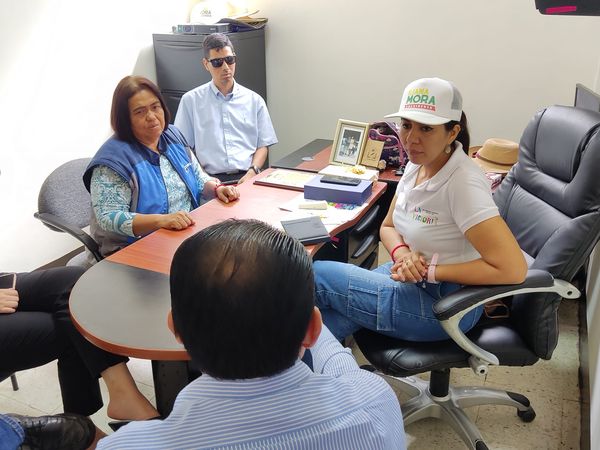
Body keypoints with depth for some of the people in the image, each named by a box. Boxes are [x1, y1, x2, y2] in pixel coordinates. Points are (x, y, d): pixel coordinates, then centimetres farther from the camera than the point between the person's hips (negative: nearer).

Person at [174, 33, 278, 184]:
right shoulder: (190, 100, 10)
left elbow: (263, 146, 12)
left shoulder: (254, 100, 14)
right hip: (211, 179, -1)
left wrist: (252, 173, -7)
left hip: (247, 177, 1)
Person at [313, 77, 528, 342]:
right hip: (412, 278, 7)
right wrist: (401, 253, -13)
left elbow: (513, 269, -30)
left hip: (446, 303, -7)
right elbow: (388, 227, 12)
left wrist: (430, 270, -23)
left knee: (317, 275, -8)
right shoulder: (417, 165, -1)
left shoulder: (463, 184, -26)